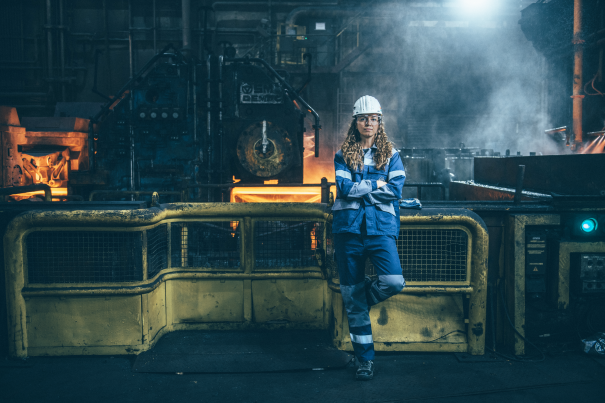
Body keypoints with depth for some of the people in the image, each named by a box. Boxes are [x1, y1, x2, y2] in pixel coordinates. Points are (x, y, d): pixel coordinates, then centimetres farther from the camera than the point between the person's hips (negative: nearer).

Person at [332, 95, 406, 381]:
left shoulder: (390, 154, 10)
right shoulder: (343, 154, 10)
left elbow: (395, 190, -4)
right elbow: (344, 188, -6)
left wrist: (359, 188, -6)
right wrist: (377, 184, -4)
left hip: (381, 228, 0)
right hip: (349, 228, 0)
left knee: (394, 282, -23)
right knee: (352, 298, 3)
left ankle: (365, 296, 14)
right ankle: (365, 359, 17)